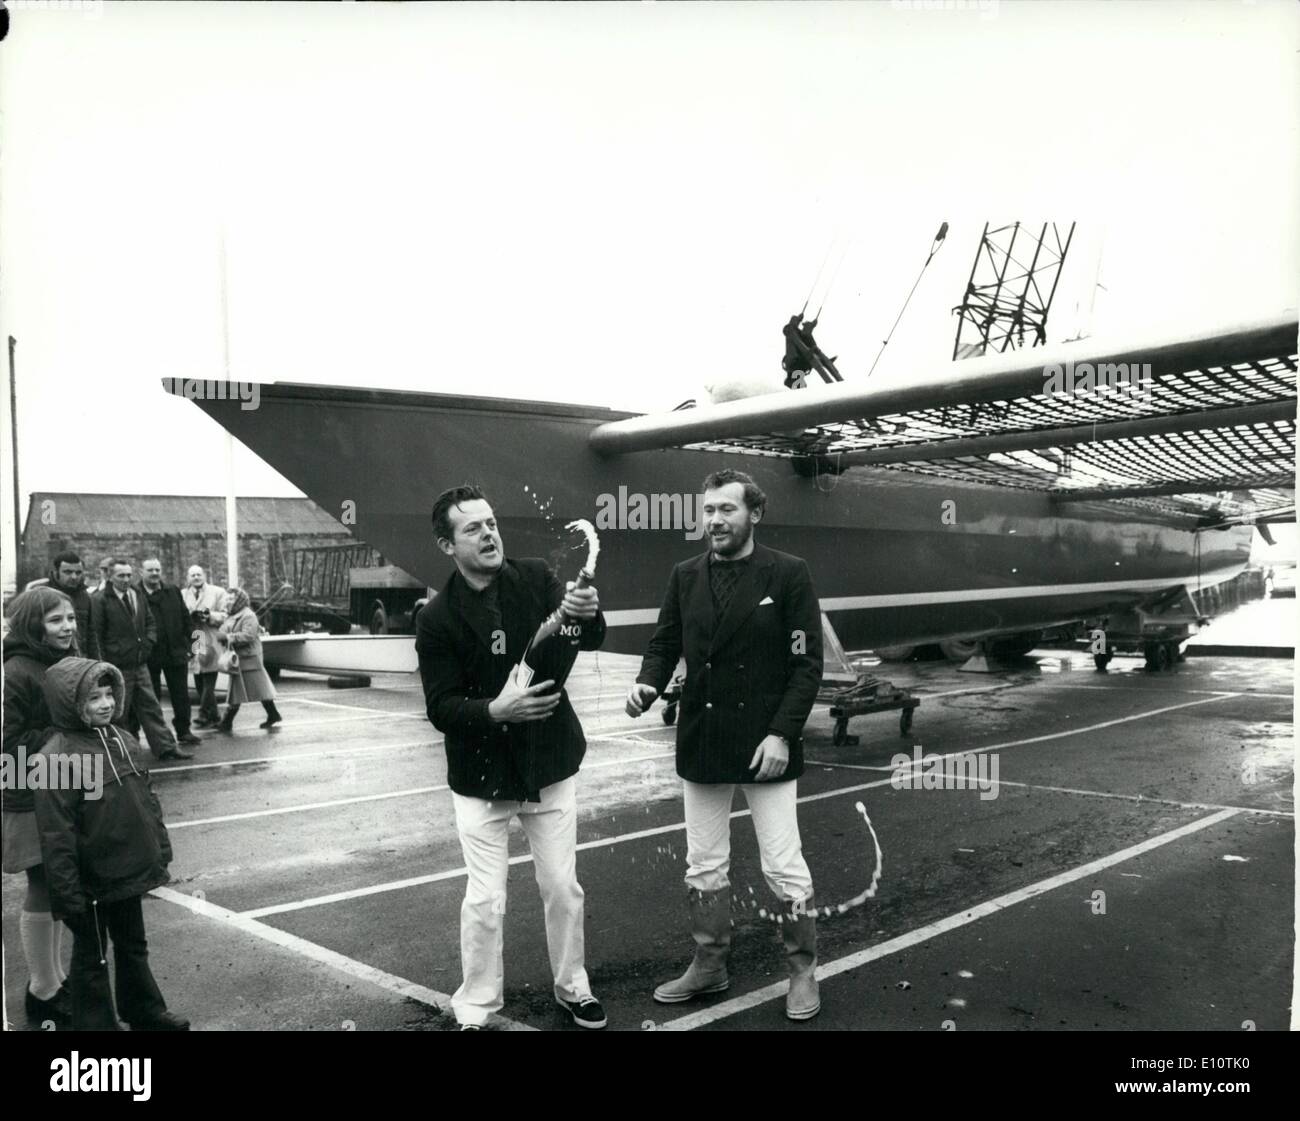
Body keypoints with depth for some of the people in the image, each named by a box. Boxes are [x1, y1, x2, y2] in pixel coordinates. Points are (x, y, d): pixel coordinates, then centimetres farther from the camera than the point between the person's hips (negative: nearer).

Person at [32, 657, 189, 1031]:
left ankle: (146, 1013, 37)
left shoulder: (123, 740, 3)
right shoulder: (58, 756, -20)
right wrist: (68, 892, -19)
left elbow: (147, 797, 13)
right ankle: (96, 1022, 26)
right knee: (92, 957, 12)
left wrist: (160, 847, 14)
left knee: (133, 945, 22)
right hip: (91, 882, -7)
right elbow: (56, 833, -20)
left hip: (130, 872, 7)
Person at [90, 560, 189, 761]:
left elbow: (150, 622, 20)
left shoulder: (138, 595, 11)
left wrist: (148, 641, 3)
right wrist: (104, 663, -12)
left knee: (151, 707, 9)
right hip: (117, 668, -6)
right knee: (118, 713, 4)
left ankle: (166, 747, 12)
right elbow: (96, 634, -10)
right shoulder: (100, 599, -9)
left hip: (140, 663, 6)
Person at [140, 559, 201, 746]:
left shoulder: (173, 591, 8)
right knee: (152, 697, 7)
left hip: (176, 652, 3)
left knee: (181, 694, 8)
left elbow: (185, 618, 10)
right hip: (150, 655, -3)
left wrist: (191, 641, 0)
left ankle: (183, 731, 17)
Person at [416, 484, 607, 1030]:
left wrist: (588, 612, -36)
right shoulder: (438, 617, -12)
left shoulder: (536, 579, -6)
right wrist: (494, 710, -31)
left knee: (564, 888, 12)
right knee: (486, 901, 3)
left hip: (550, 766, 2)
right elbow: (441, 709, -12)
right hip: (482, 776, -2)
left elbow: (590, 640, -13)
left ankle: (572, 987, 35)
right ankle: (477, 1008, 25)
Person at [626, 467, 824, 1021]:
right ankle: (709, 965, 31)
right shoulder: (685, 576, 4)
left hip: (765, 743, -4)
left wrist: (782, 733, -17)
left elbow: (807, 663, -9)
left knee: (783, 867, 4)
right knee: (703, 865, 15)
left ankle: (802, 971, 23)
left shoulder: (787, 574, -8)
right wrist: (646, 684, -13)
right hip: (701, 742, 5)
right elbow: (664, 644, 9)